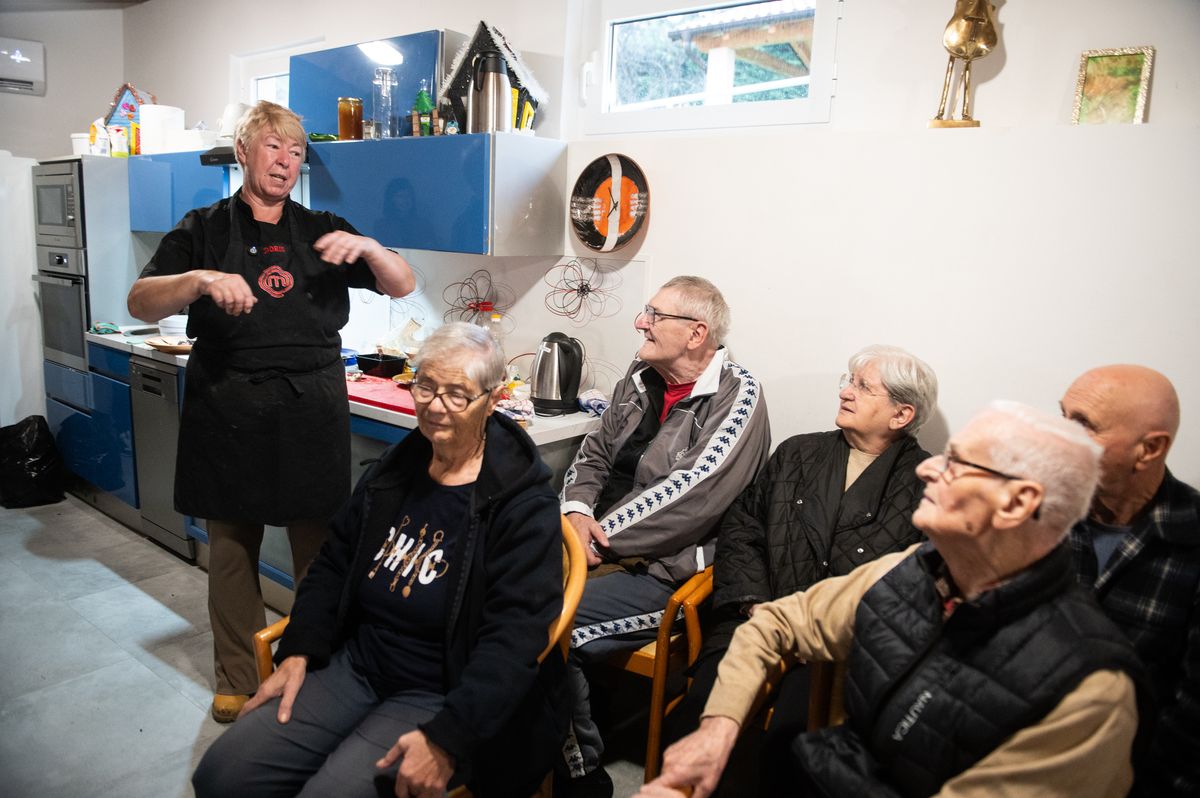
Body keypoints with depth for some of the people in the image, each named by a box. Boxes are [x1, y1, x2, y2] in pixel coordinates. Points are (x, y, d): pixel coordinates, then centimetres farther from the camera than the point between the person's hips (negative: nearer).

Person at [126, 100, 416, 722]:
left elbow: (402, 285, 6)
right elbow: (140, 303, -4)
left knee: (318, 547, 3)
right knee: (232, 547, 8)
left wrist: (368, 247, -14)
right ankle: (237, 681, 24)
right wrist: (200, 280, -24)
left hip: (313, 409, 1)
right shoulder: (204, 230, 8)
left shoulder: (321, 231, 12)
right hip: (229, 408, 0)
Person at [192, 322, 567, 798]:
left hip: (443, 696, -5)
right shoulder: (395, 469, 6)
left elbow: (514, 636, -21)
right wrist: (296, 655, 2)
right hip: (356, 666, 6)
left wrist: (447, 741, -28)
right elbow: (333, 566, 14)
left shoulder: (525, 507, -15)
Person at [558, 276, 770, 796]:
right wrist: (576, 511, -6)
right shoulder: (641, 378, 12)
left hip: (666, 571, -7)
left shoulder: (736, 397, -11)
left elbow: (688, 499, -20)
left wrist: (597, 537, -18)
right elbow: (594, 455, 15)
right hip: (599, 548, 7)